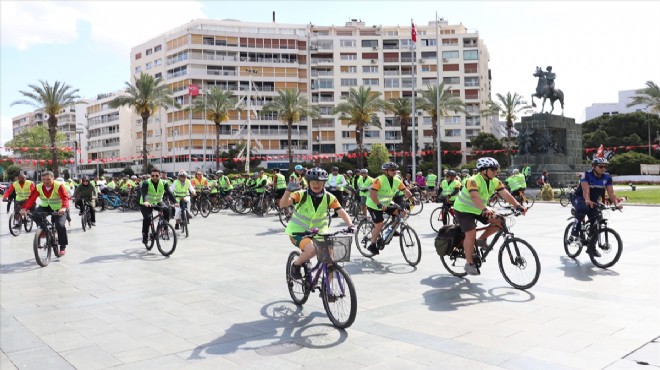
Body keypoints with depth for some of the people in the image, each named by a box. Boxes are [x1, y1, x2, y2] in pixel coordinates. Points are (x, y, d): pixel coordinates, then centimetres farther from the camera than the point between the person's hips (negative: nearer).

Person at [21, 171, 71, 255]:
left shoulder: (59, 186, -23)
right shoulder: (38, 187, -11)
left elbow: (65, 197, -35)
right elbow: (31, 198, -19)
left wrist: (63, 208, -54)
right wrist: (24, 208, -36)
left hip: (58, 209, -4)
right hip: (45, 207, 4)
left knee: (60, 225, -21)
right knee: (34, 215, -25)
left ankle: (63, 247, -6)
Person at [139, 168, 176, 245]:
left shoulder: (163, 183, -11)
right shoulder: (146, 183, -19)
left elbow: (169, 193, -22)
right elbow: (143, 193, -34)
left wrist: (174, 202, -38)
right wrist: (145, 202, -55)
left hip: (157, 202, 3)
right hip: (146, 204, -2)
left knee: (167, 210, -26)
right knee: (147, 218, -26)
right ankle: (145, 235, -8)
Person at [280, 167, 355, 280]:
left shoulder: (329, 197, -7)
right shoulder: (301, 195, -17)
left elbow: (341, 212, -13)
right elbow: (283, 204, -30)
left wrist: (350, 225, -31)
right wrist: (288, 190, -48)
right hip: (298, 232, -4)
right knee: (312, 249, -33)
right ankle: (296, 265, -2)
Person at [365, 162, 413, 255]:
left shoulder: (397, 180, -6)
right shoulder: (379, 180, -25)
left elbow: (405, 190, -3)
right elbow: (372, 194, -33)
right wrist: (379, 205, -41)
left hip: (386, 204, 7)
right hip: (374, 205, -7)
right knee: (379, 224, -13)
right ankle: (372, 246, 4)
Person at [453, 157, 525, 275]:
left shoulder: (495, 182, -6)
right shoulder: (473, 181, -28)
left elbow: (506, 195, -15)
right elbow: (475, 197, -42)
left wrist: (518, 206, -29)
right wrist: (485, 210, -57)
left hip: (478, 210, 7)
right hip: (464, 209, -7)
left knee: (499, 221, -9)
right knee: (471, 234, -19)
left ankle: (482, 240, 9)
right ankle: (469, 264, -6)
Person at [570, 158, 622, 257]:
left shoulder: (607, 177, -8)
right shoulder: (586, 175, -22)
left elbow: (611, 193, -15)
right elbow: (585, 190, -36)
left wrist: (616, 203, -33)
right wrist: (587, 200, -55)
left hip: (593, 201, 5)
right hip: (579, 198, -5)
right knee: (583, 208, -40)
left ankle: (591, 247, 13)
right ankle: (574, 232, -22)